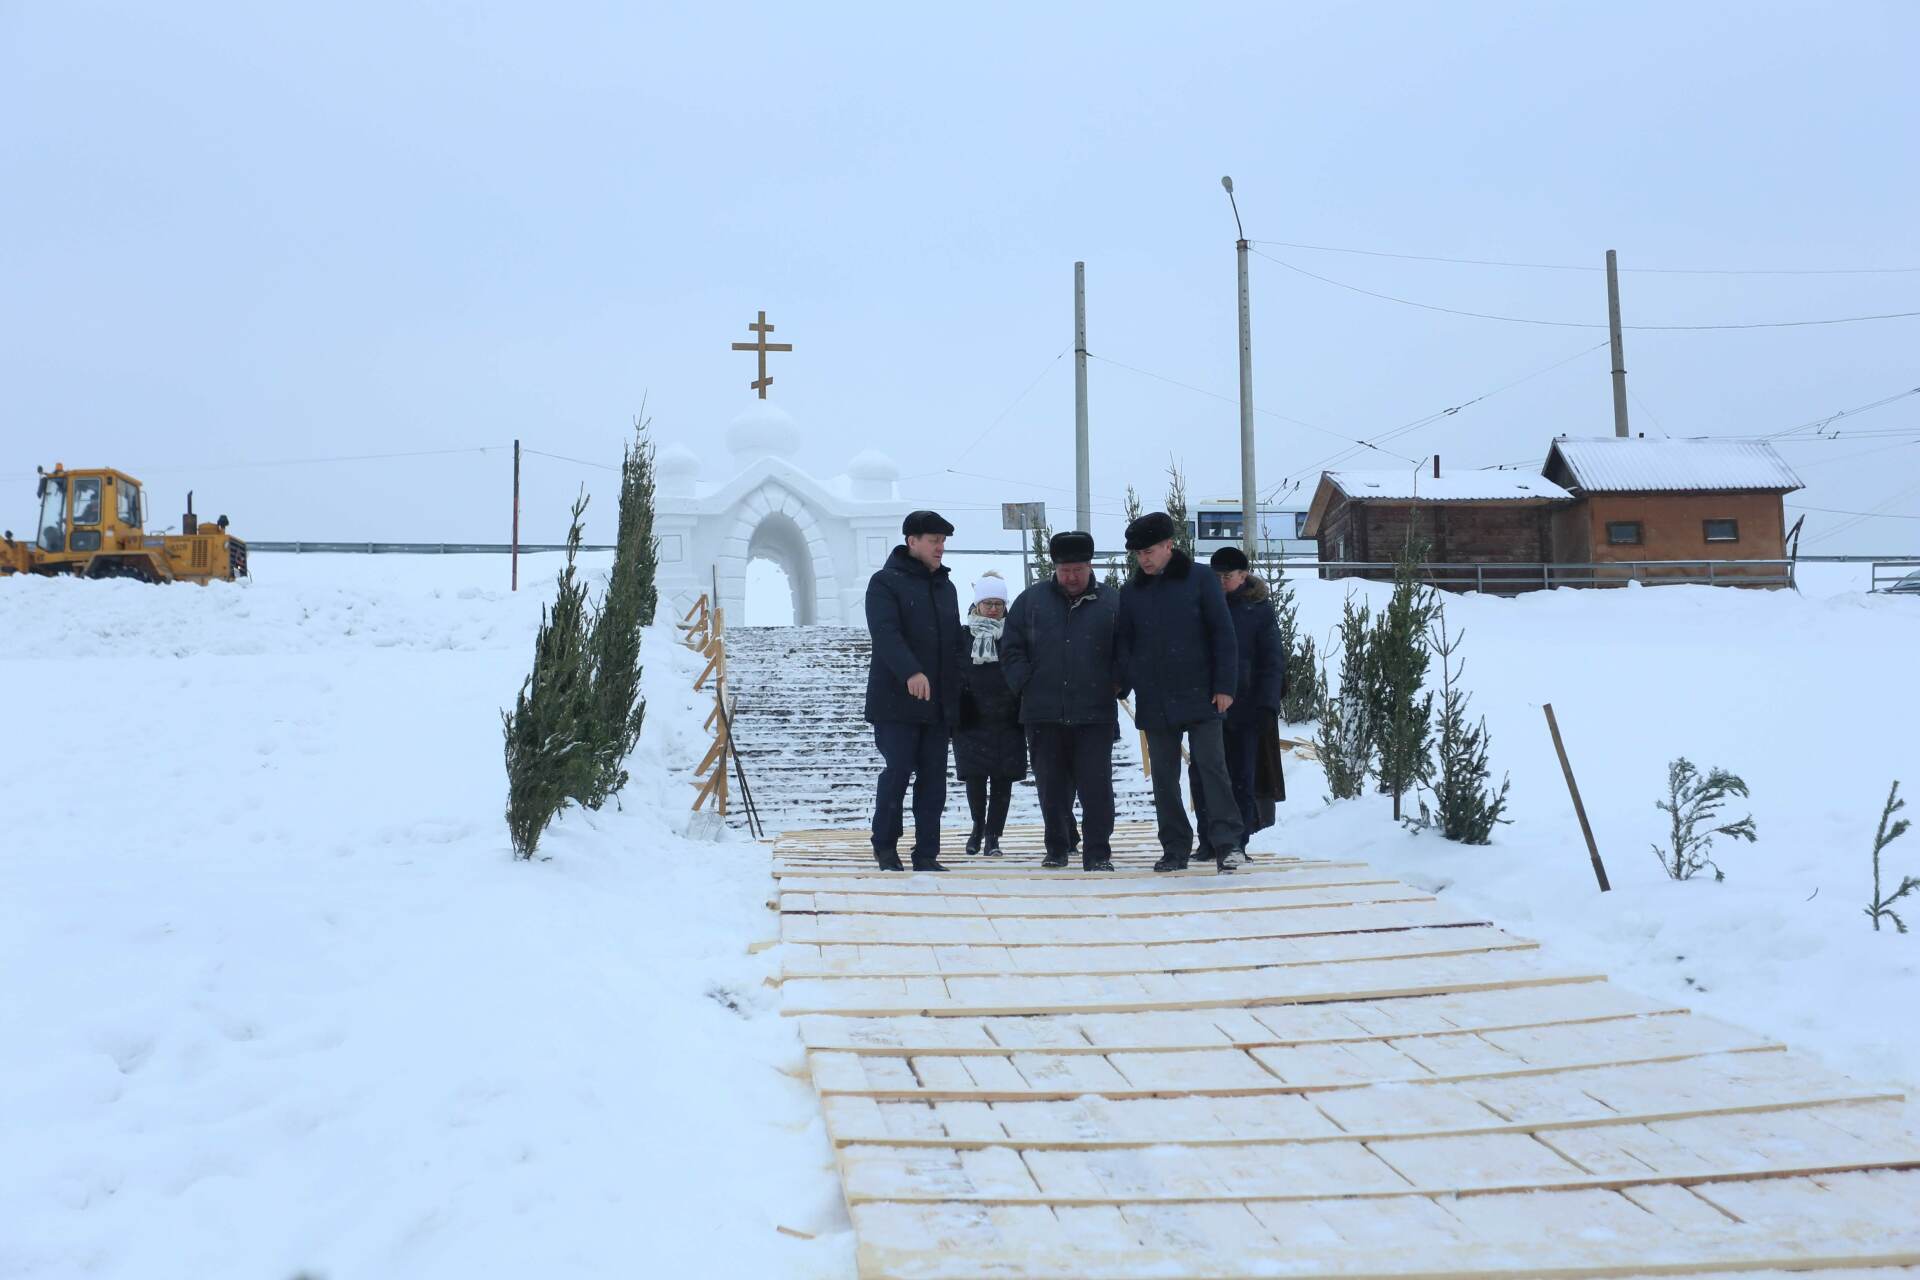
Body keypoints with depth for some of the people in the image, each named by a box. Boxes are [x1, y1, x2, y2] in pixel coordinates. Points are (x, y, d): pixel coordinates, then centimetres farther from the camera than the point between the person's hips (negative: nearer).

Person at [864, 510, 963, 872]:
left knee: (933, 778, 5)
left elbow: (957, 641, 22)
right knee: (898, 771, -5)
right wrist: (911, 672, -33)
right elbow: (885, 633, -20)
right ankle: (885, 846, 11)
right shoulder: (885, 582, -4)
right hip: (897, 701, -6)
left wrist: (956, 691, 14)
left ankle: (927, 854, 11)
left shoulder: (945, 587, 17)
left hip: (938, 703, 6)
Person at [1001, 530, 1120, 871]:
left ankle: (1098, 852, 2)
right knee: (1052, 787, 10)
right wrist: (1024, 683, -1)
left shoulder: (1110, 604, 3)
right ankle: (1057, 848, 23)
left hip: (1095, 715, -2)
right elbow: (1011, 648, 9)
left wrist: (1116, 685, -2)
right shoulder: (1031, 599, 6)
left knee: (1096, 786, -5)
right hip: (1044, 714, 2)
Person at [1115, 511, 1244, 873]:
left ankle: (1228, 842, -2)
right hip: (1154, 702, 4)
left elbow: (1223, 635, -4)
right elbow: (1122, 642, 12)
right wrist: (1124, 681, -2)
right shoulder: (1131, 591, 9)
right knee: (1164, 776, 7)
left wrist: (1224, 686, -9)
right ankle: (1175, 848, 15)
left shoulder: (1200, 578, -2)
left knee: (1211, 765, -6)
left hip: (1200, 696, -4)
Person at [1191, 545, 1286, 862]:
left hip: (1245, 708, -3)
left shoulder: (1260, 609, 3)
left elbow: (1273, 662, 0)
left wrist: (1268, 705, -9)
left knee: (1242, 779, 2)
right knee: (1201, 775, -1)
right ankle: (1209, 842, 8)